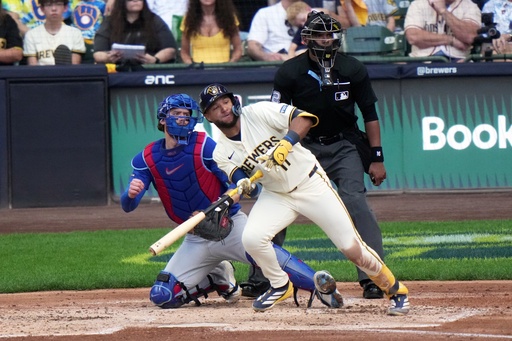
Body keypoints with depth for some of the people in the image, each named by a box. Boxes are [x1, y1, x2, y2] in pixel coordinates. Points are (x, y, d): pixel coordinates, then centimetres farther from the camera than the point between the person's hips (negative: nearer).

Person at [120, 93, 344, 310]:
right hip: (196, 240, 4)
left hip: (230, 225, -3)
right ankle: (218, 279, 14)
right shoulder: (147, 159, -1)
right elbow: (127, 206, -7)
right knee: (161, 295, -9)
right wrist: (131, 194, -32)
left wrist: (224, 206, -31)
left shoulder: (204, 146, -8)